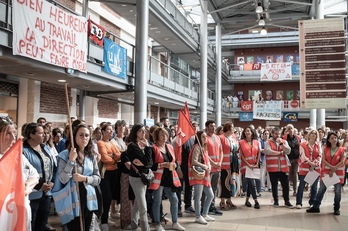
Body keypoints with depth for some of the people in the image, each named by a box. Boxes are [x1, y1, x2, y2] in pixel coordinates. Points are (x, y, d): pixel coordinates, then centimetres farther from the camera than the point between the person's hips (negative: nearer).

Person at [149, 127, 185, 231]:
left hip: (170, 178, 7)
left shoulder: (170, 147, 12)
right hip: (158, 179, -7)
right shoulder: (153, 148, -9)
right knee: (157, 202, 2)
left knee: (174, 200, 10)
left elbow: (174, 161, 19)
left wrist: (174, 165, -3)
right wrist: (163, 165, -21)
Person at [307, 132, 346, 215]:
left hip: (338, 173, -2)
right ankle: (316, 207, 12)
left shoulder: (342, 150, -1)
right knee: (321, 190, 4)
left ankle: (336, 209, 17)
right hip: (326, 172, 2)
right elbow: (323, 160, -3)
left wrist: (334, 170, -15)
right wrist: (331, 167, -16)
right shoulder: (325, 149, 6)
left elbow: (342, 162, -9)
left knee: (337, 191, 1)